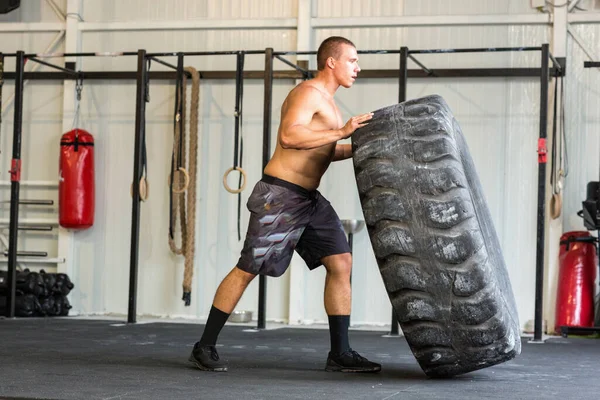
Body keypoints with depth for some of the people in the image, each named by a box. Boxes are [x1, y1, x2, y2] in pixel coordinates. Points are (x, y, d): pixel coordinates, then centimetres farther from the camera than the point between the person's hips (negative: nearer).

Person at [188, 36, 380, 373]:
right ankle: (205, 347, 7)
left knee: (341, 263, 0)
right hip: (280, 196, -9)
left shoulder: (327, 100, 19)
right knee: (248, 269, -4)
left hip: (310, 199, 9)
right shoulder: (309, 92, -12)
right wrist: (341, 132, -26)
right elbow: (288, 136, -27)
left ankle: (340, 354, 3)